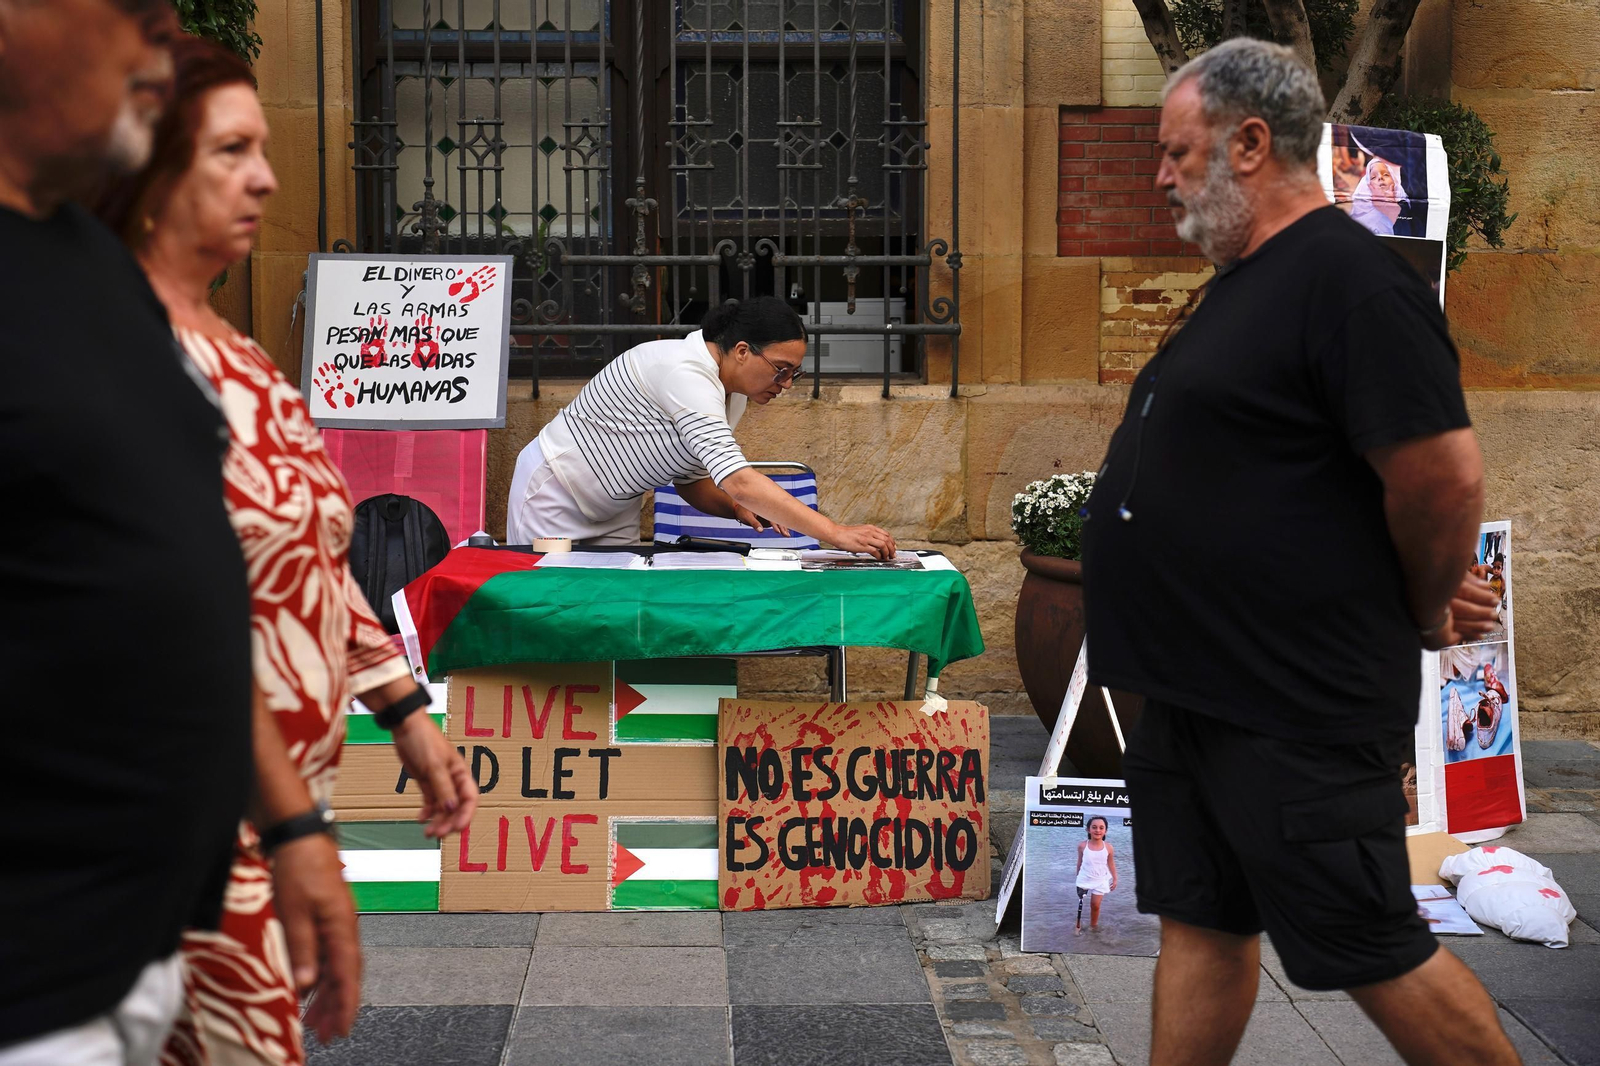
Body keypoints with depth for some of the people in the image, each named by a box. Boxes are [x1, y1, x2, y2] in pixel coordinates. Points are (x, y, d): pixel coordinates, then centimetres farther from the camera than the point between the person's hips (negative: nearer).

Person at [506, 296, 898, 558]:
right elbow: (738, 478, -42)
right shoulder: (685, 374, -32)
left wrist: (737, 508, -15)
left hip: (614, 512, 8)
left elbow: (689, 480, 7)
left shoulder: (732, 396, -2)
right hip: (555, 492, -8)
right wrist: (837, 533, -46)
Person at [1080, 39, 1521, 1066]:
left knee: (1373, 950, 1)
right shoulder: (1247, 281, 14)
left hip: (1296, 709, -10)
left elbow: (1446, 474, -24)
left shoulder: (1348, 278, -18)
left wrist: (1425, 615, -7)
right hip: (1191, 691, 10)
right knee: (1200, 925, 16)